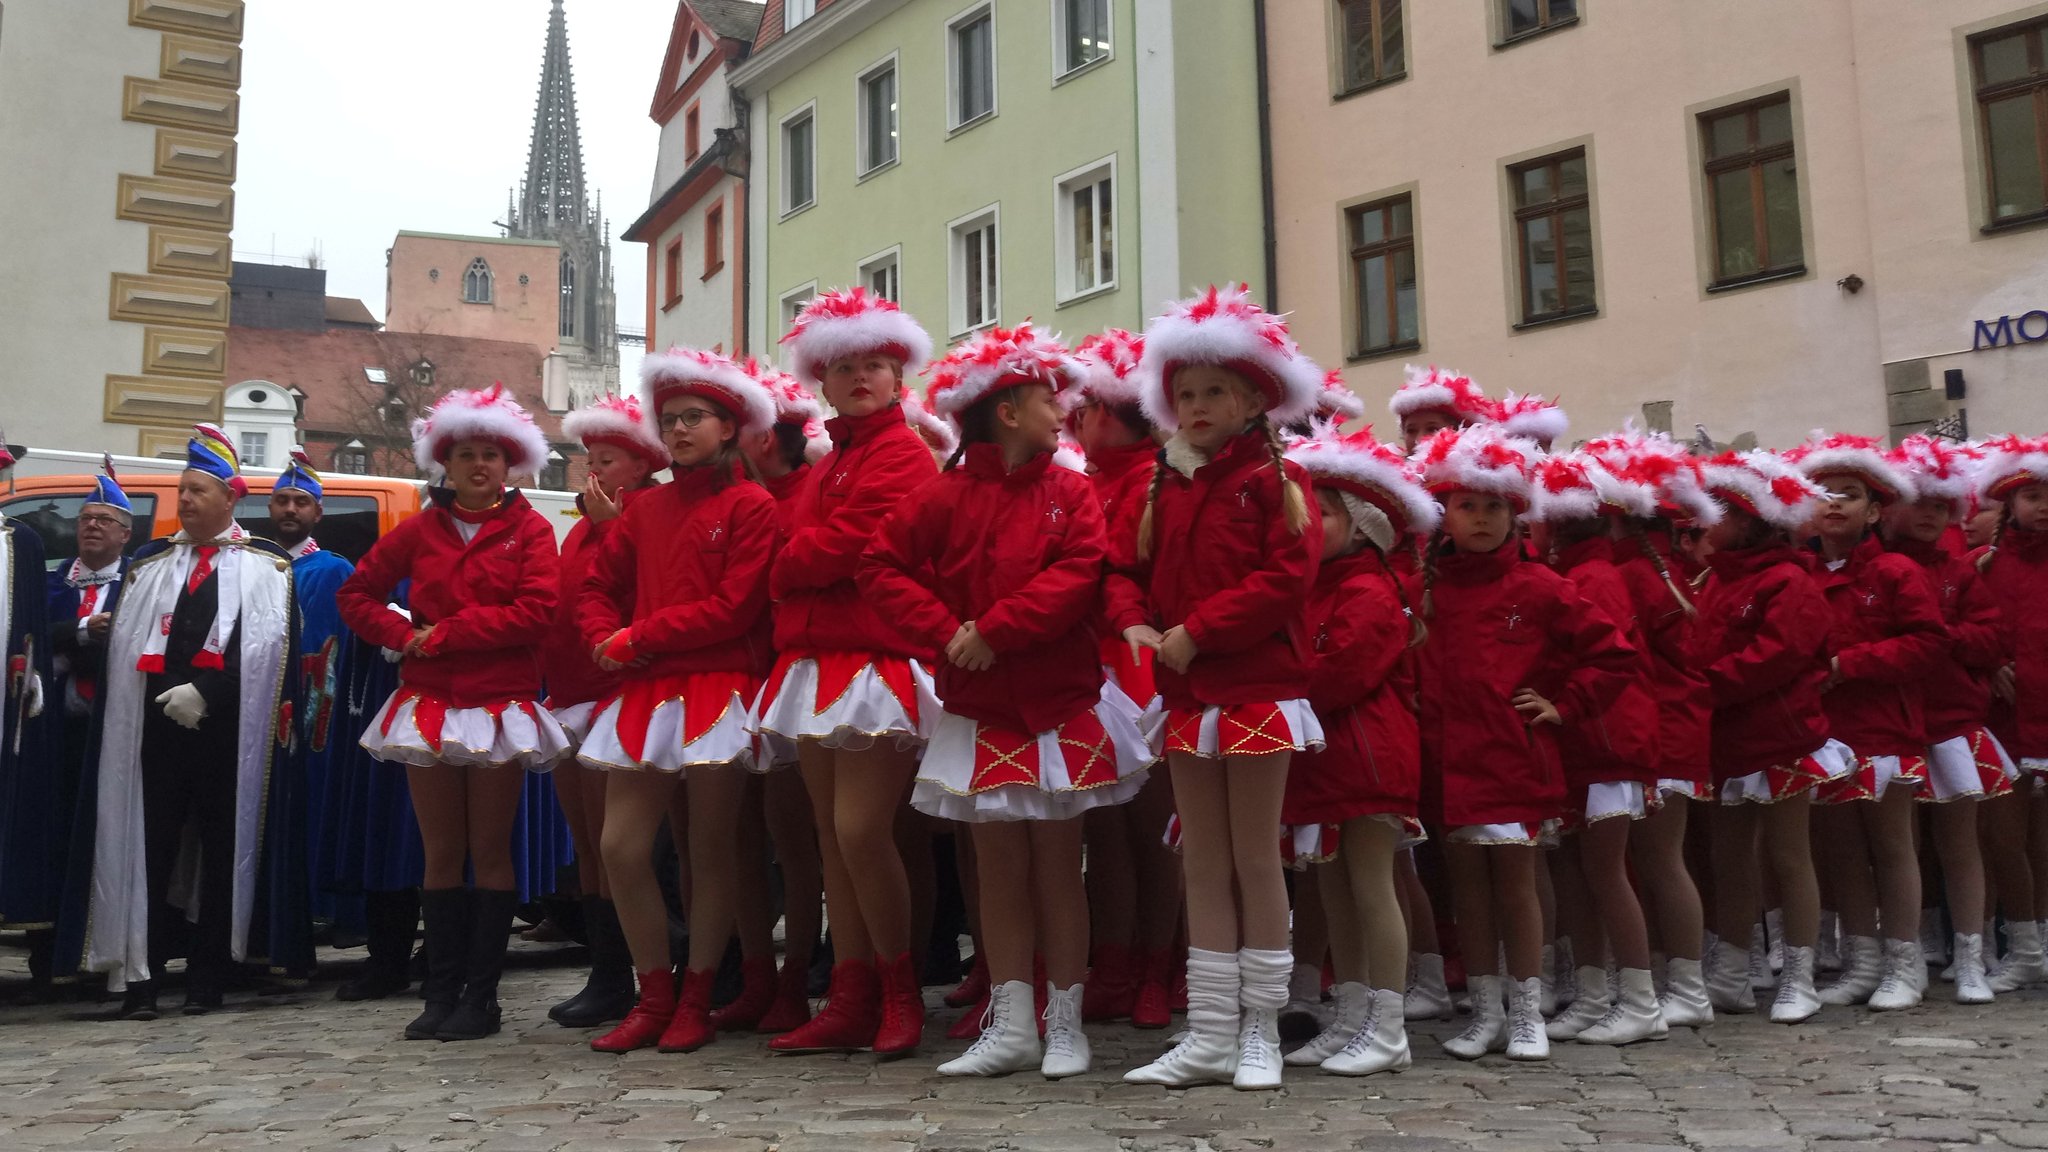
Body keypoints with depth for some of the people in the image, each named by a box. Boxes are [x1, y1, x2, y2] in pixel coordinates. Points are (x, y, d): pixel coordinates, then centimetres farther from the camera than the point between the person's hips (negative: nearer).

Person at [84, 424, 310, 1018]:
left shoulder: (265, 565, 4)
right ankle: (142, 977, 4)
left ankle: (208, 978, 12)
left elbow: (264, 644, -8)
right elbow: (123, 643, 9)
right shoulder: (152, 563, 17)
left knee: (224, 848, 4)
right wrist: (172, 692, -6)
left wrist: (204, 691, -15)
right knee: (151, 844, 0)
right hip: (159, 720, 3)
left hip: (228, 727, -3)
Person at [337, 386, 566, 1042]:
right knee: (441, 853, 7)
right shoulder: (420, 530, 11)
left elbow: (537, 609, -12)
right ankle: (440, 992, 13)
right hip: (429, 703, 3)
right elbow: (357, 594, 16)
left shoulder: (529, 530, 1)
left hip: (501, 705, -3)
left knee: (490, 851, 1)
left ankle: (481, 995, 7)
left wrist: (443, 633, -11)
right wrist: (403, 636, -2)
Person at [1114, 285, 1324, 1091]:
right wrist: (1134, 623, -9)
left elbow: (1288, 576, -15)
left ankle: (1259, 1032, 15)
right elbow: (1132, 571, 13)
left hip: (1258, 689, -5)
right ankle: (1210, 1034, 17)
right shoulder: (1163, 486, 11)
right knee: (1203, 863, 9)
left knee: (1255, 859, 3)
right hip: (1186, 694, 6)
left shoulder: (1274, 477, -5)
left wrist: (1196, 632, -19)